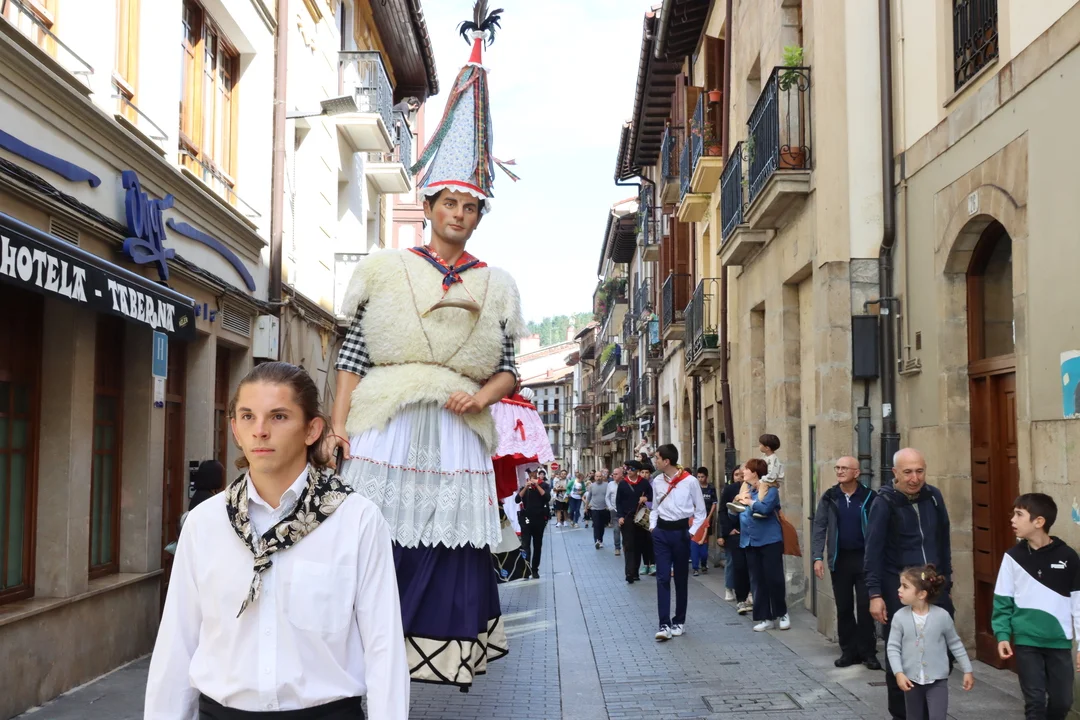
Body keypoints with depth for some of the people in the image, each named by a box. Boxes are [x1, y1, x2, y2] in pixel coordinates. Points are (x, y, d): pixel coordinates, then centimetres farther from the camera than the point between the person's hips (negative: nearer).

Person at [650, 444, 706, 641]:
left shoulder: (689, 481, -9)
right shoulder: (657, 482, 3)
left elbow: (701, 510, 0)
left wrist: (691, 531, -5)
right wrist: (653, 526, 5)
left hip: (680, 531, -3)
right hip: (661, 531, 3)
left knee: (680, 578, 9)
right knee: (662, 578, -4)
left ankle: (679, 621, 22)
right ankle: (664, 624, -5)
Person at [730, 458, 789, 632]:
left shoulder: (770, 489, -8)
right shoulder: (746, 490, 13)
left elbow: (765, 508, -25)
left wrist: (749, 502, -11)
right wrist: (738, 503, -6)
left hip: (769, 540, -7)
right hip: (750, 541, 7)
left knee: (774, 579, -1)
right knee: (757, 581, 7)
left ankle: (782, 613, 17)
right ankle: (766, 618, 13)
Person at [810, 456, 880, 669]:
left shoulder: (868, 497, -3)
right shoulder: (829, 498, 3)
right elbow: (820, 527, 2)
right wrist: (818, 557, -6)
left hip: (864, 558, -2)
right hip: (839, 559, 2)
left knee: (865, 606, -1)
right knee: (844, 607, 8)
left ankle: (868, 652, 9)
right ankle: (849, 650, 17)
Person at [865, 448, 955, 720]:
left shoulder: (934, 497, 5)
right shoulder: (884, 503, -9)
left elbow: (943, 542, 14)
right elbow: (873, 551, -11)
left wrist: (945, 581, 14)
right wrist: (875, 594, -17)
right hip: (898, 589, -4)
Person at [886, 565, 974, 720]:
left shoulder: (942, 616, -10)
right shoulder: (900, 616, -8)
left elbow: (955, 644, 2)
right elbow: (893, 647, -6)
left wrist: (967, 670, 6)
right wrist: (899, 673, -17)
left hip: (937, 680, -2)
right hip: (911, 679, 2)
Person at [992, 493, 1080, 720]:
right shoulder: (1013, 557, -2)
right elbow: (1003, 600, 2)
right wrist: (1002, 634, -6)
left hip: (1059, 641, 0)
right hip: (1026, 641, 0)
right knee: (1035, 701, 3)